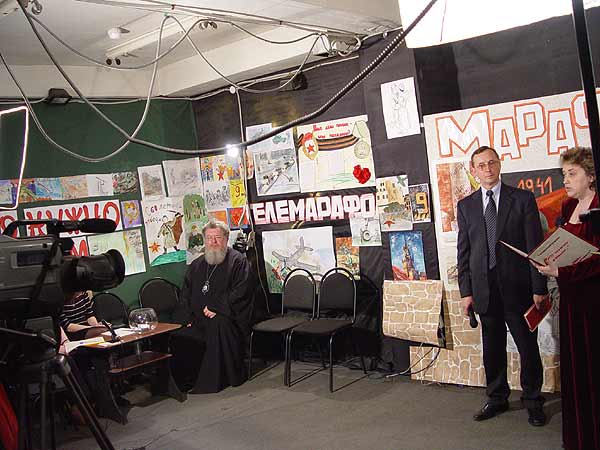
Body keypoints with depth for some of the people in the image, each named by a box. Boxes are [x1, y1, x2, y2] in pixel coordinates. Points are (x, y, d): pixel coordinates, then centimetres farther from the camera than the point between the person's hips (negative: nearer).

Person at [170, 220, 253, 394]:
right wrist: (187, 318, 2)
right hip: (198, 320, 5)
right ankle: (188, 380, -1)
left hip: (227, 318, -5)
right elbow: (185, 296, 19)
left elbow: (240, 293, -8)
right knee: (178, 336, -18)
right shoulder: (196, 265, 21)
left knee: (219, 325, -36)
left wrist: (217, 308, -16)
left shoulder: (238, 261, 2)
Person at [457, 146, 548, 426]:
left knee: (528, 347, 6)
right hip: (484, 289, 2)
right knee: (492, 348, 12)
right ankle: (497, 399, 26)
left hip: (517, 287, -2)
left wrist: (539, 288, -6)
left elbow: (535, 245, -2)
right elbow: (463, 252, 7)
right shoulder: (466, 206, 8)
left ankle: (533, 401, 22)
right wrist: (466, 291, 1)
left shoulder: (523, 199, 1)